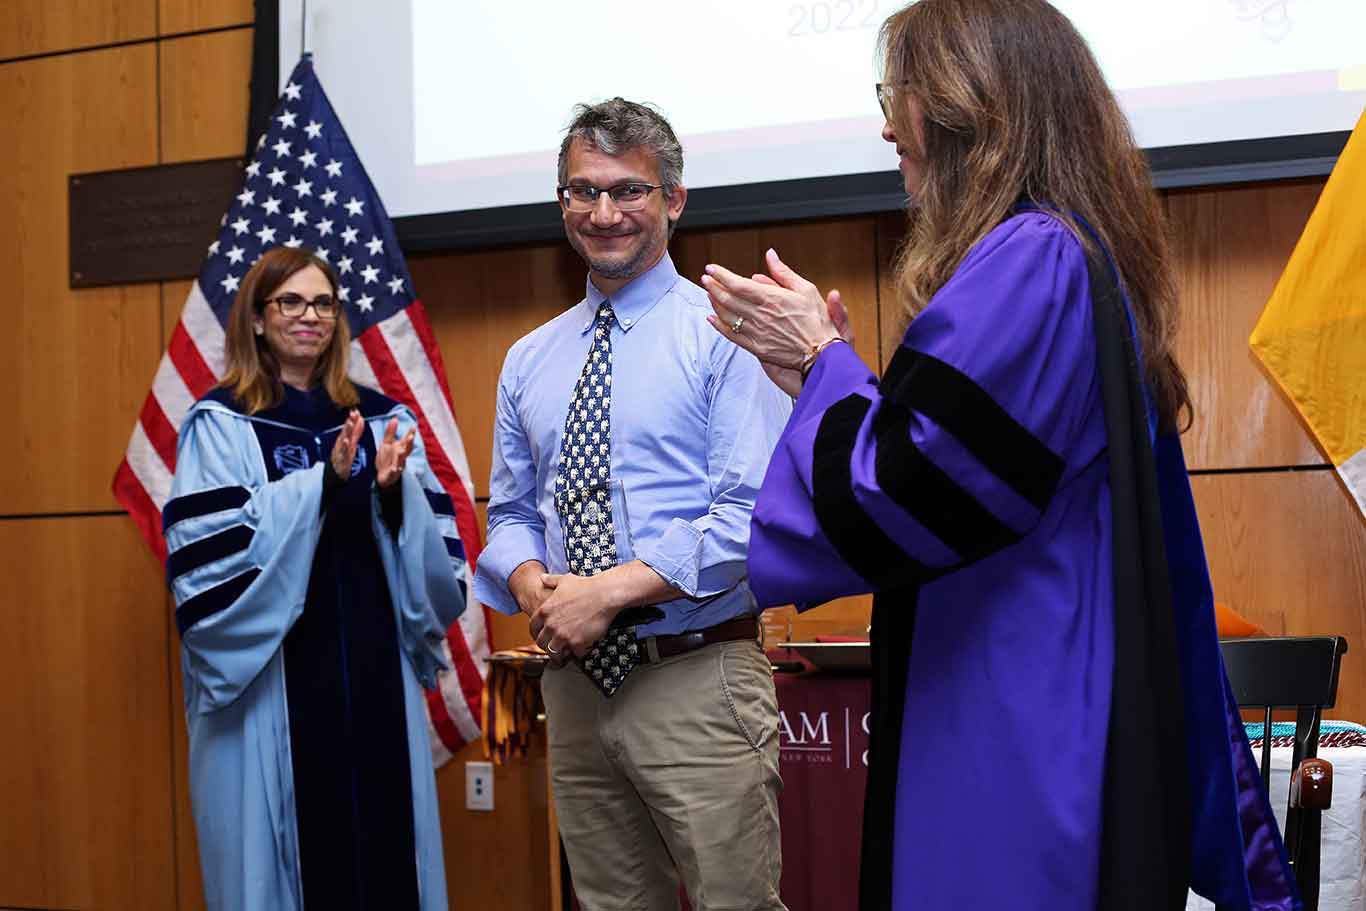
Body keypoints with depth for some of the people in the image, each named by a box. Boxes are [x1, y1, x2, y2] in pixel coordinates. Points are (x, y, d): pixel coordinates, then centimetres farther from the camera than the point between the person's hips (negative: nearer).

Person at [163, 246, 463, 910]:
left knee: (385, 842, 7)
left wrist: (395, 490, -14)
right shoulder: (221, 424, 0)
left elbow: (437, 549, 6)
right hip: (269, 676, -3)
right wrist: (323, 482, -21)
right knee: (283, 854, 3)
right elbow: (210, 555, -12)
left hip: (377, 673, 3)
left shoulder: (381, 419, 11)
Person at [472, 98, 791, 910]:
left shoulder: (725, 335, -5)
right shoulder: (530, 361, 13)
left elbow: (751, 514, -14)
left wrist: (613, 590, -19)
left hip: (697, 683, -5)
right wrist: (532, 585, -6)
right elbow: (509, 514, 17)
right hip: (575, 683, 6)